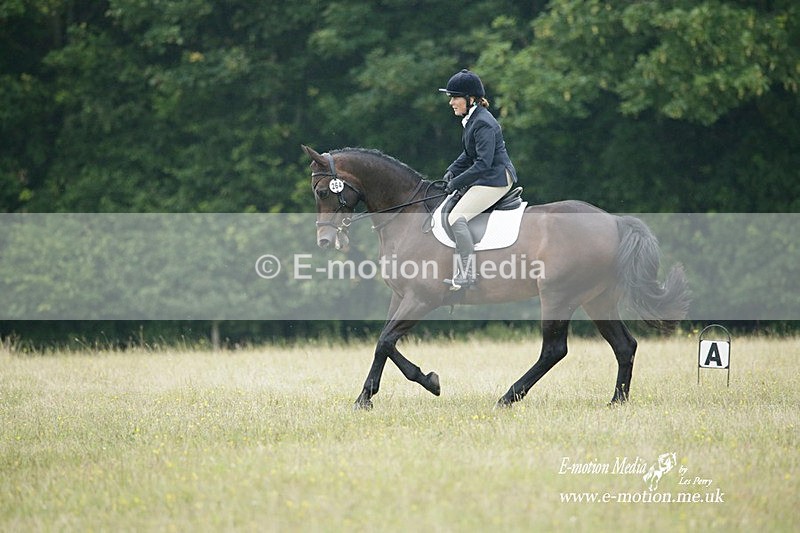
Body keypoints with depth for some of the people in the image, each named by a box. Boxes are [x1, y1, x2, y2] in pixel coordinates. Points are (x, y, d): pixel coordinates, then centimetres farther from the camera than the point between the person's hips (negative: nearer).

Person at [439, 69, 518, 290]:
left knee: (456, 218, -20)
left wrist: (457, 183, -18)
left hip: (496, 179, -11)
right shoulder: (471, 120, 12)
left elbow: (483, 163, -23)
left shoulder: (483, 124, -20)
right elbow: (469, 154, 22)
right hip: (484, 178, 11)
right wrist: (452, 171, 7)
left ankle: (467, 274, -23)